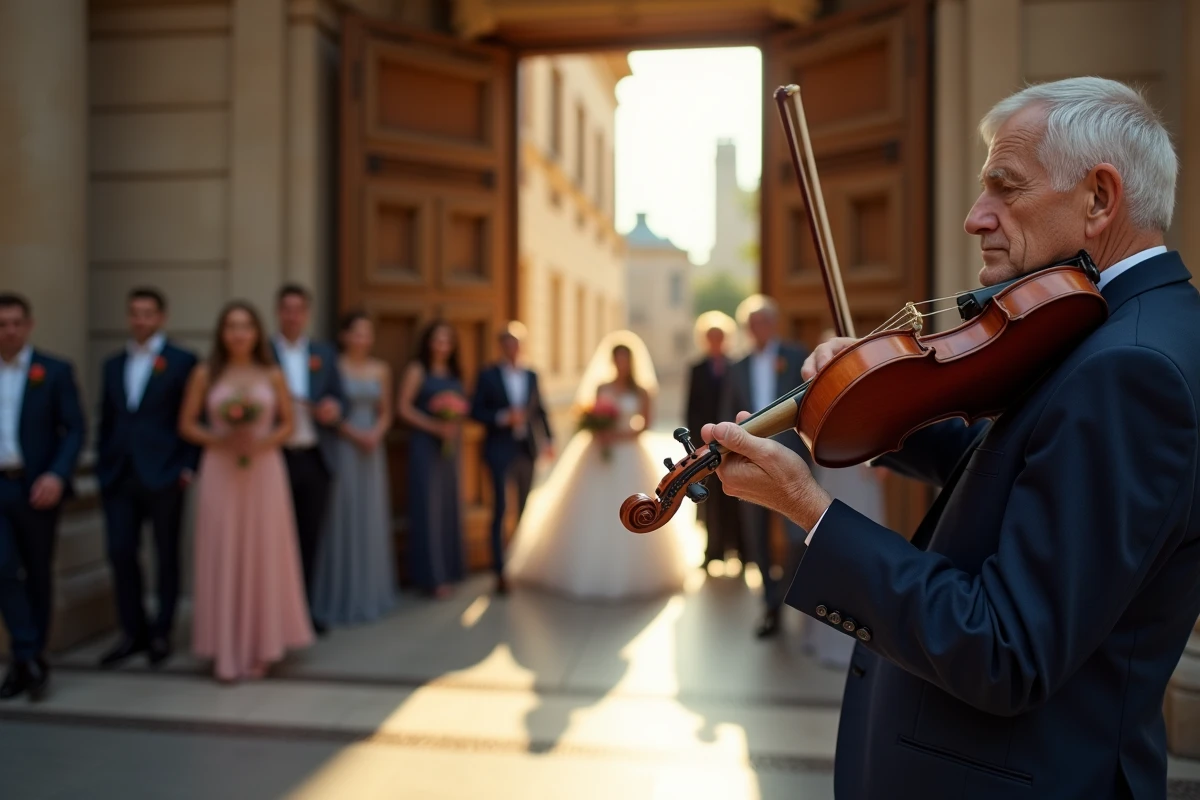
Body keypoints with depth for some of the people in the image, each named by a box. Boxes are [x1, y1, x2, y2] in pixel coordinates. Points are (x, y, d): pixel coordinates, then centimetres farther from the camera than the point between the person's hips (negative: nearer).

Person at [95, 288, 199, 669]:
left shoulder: (183, 361, 0)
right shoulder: (112, 365, 14)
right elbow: (106, 421, 15)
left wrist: (188, 466, -10)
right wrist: (103, 469, 8)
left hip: (163, 475, -4)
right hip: (119, 476, 4)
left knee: (166, 555, 5)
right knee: (120, 552, 2)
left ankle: (161, 633, 18)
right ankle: (133, 631, 16)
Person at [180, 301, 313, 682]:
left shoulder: (272, 376, 4)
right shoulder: (205, 374, 3)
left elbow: (287, 423, 8)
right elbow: (187, 424, 4)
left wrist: (262, 442, -11)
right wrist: (220, 440, -12)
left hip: (264, 471, 1)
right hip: (219, 473, 0)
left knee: (263, 555, 3)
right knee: (222, 557, 1)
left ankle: (259, 647, 16)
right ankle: (225, 651, 11)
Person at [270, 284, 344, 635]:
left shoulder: (325, 353, 12)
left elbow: (339, 399, 11)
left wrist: (334, 409, -11)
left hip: (315, 458, 3)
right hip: (275, 458, -3)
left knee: (310, 538, 8)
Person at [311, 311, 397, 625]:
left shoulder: (381, 370, 9)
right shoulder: (333, 367, -5)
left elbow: (385, 413, 12)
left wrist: (376, 434, -7)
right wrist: (354, 434, -16)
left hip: (373, 450, 5)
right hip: (342, 449, -5)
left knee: (371, 519, 9)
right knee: (343, 519, -1)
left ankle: (370, 592, 22)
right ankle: (341, 597, 9)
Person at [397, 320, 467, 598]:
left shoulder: (455, 374, 14)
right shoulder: (417, 370, -3)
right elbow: (403, 407, -9)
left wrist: (457, 420, -5)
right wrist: (434, 426, -17)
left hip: (451, 445, 6)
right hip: (425, 443, -6)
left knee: (450, 504, 8)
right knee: (428, 505, -4)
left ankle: (448, 569, 18)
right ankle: (432, 575, 2)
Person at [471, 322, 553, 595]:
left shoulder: (531, 376, 11)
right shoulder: (488, 375, 0)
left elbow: (540, 410, 13)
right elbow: (476, 411, -4)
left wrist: (549, 438, 2)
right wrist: (503, 418, -17)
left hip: (528, 449, 4)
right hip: (500, 449, -4)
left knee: (526, 509, 9)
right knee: (500, 508, -6)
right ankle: (500, 572, -1)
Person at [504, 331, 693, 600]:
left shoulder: (641, 392, 4)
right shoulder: (600, 388, 8)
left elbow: (645, 424, -3)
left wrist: (621, 435, -16)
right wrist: (599, 434, -14)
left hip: (630, 458, -1)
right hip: (600, 455, 1)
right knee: (593, 514, -2)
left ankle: (627, 571, 8)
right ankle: (590, 570, 7)